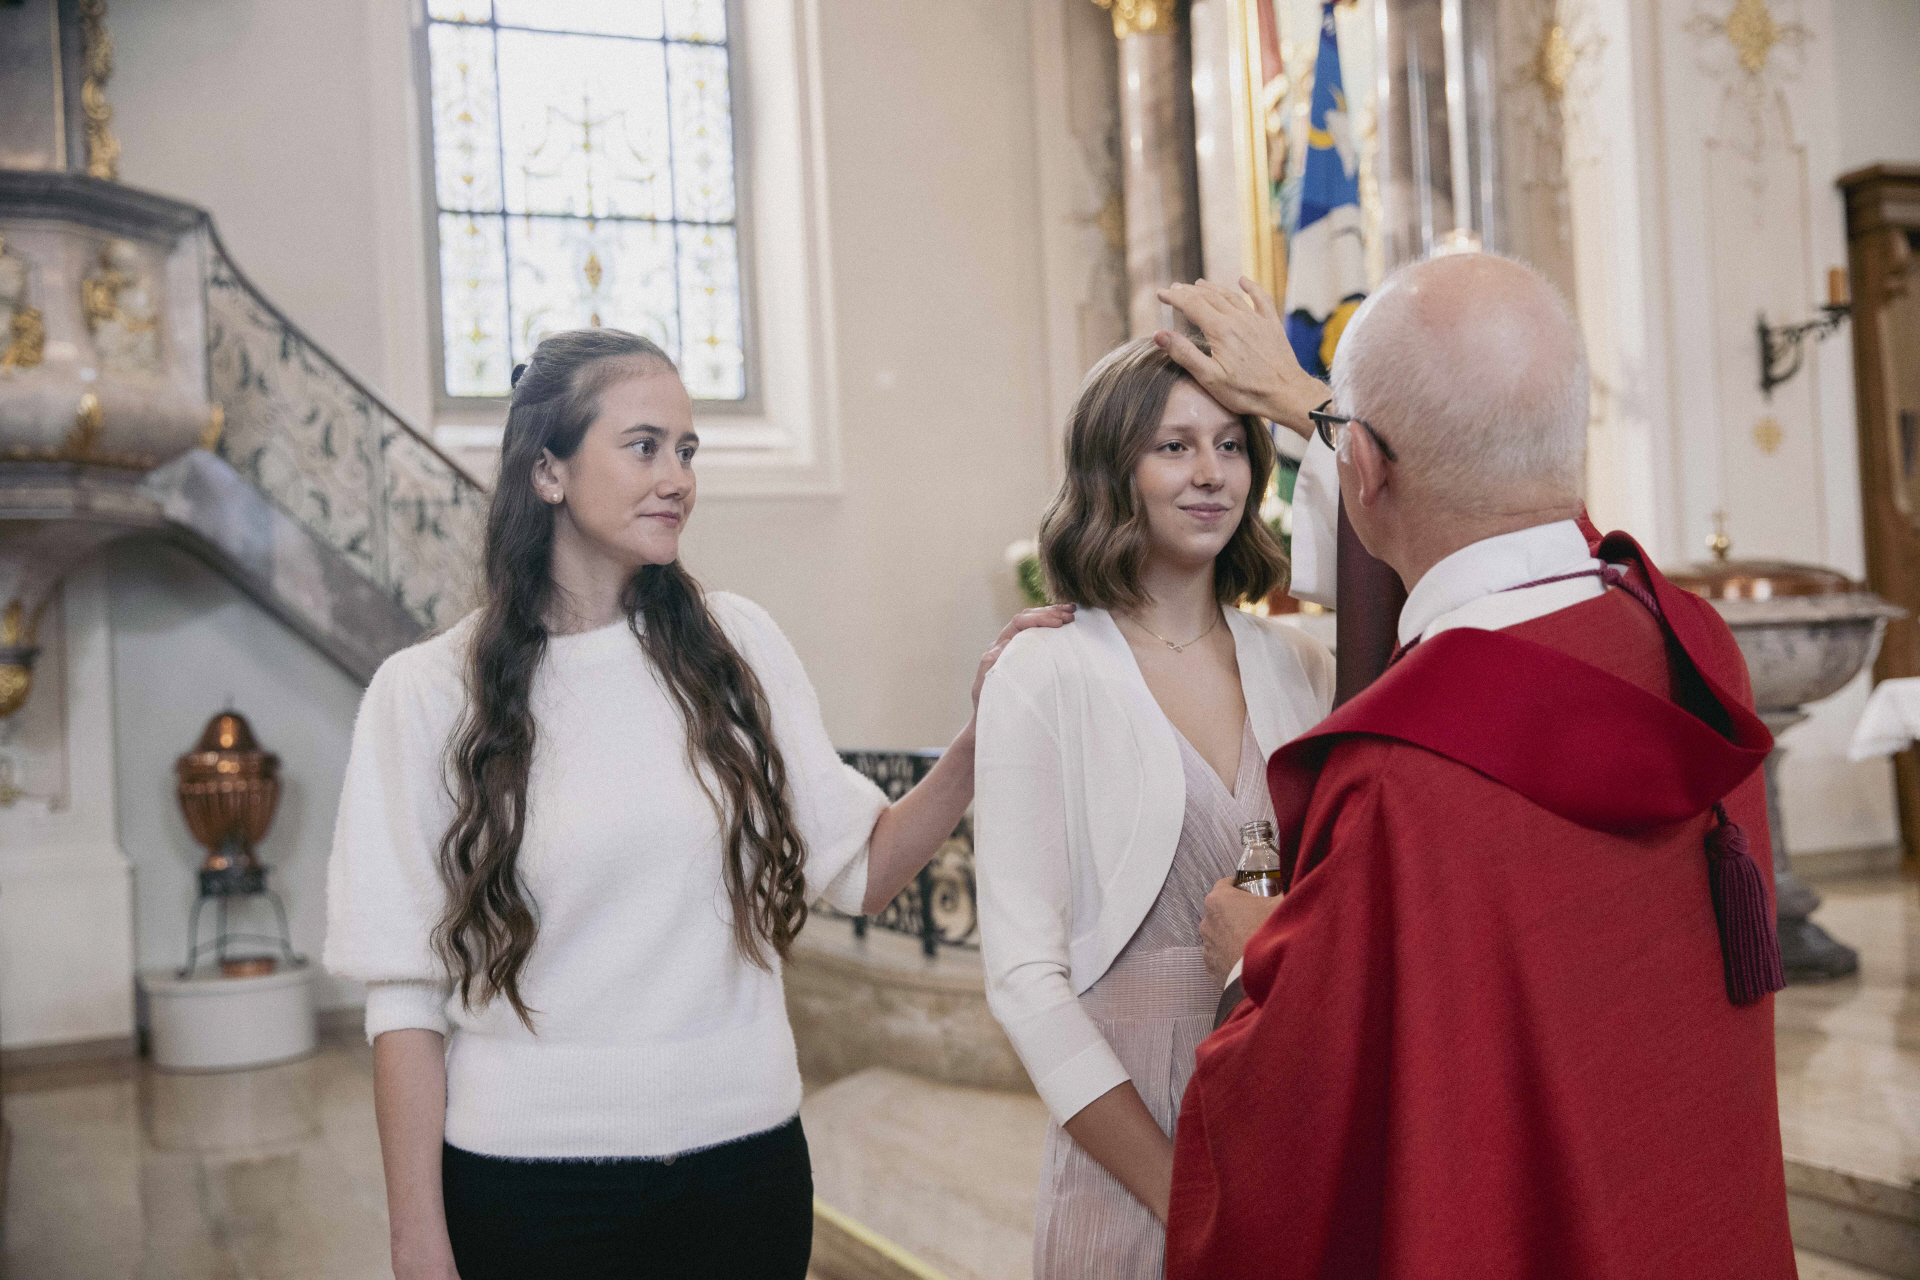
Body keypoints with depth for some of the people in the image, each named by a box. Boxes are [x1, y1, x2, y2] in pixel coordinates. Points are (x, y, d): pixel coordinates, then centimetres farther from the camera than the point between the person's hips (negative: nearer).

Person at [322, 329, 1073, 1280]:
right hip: (532, 1188, -2)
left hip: (747, 1160, 3)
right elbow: (406, 996, -6)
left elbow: (859, 870, 4)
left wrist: (981, 738, -8)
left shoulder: (737, 648, 1)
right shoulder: (428, 694, -6)